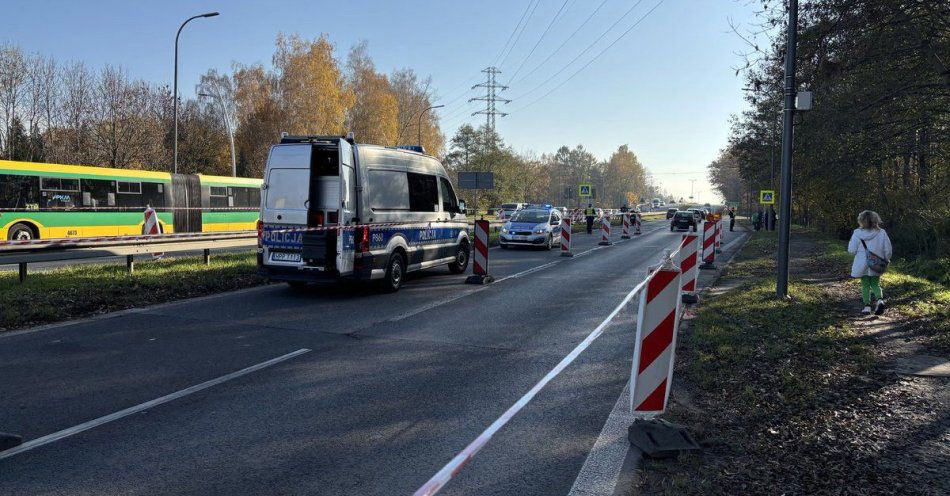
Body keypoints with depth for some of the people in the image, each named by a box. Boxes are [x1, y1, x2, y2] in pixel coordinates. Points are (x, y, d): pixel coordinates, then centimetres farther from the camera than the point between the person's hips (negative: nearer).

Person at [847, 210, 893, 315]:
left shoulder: (857, 233, -10)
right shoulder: (881, 233, -5)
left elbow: (852, 250, -9)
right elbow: (888, 250, -2)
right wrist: (885, 260, 15)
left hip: (862, 264, -2)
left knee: (865, 285, 11)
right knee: (875, 284, 15)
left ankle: (867, 306, 9)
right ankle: (880, 300, -9)